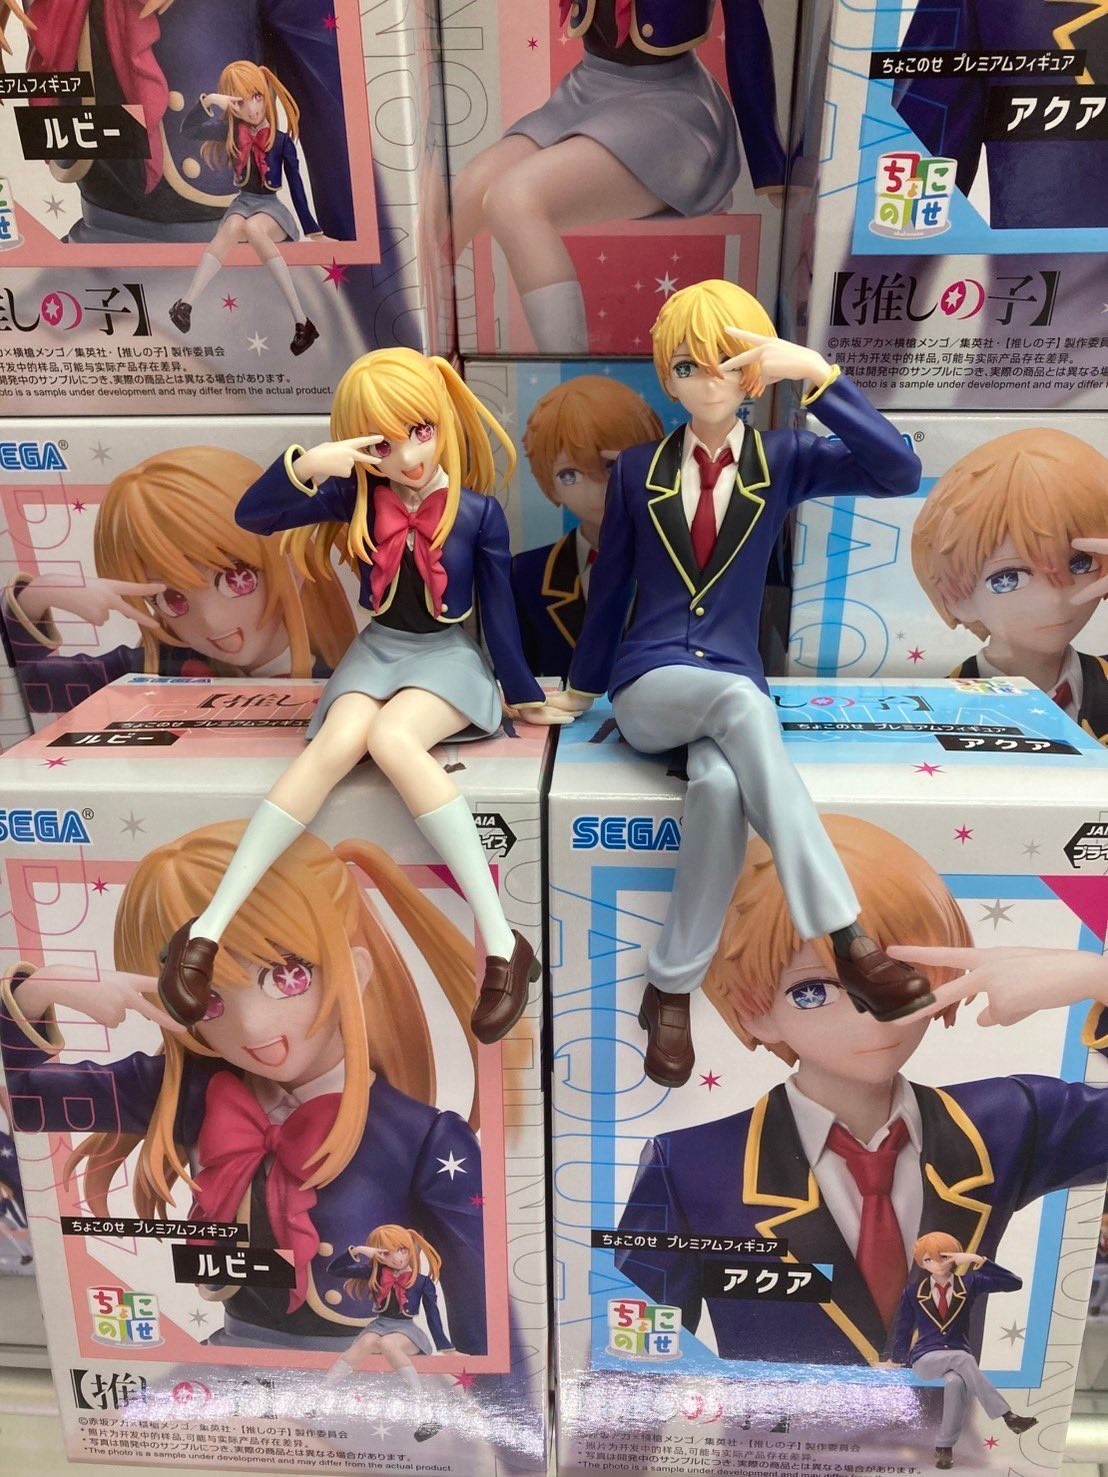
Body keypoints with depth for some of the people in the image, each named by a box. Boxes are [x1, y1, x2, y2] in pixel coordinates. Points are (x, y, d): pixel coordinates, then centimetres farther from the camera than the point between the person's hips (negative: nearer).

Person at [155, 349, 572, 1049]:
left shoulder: (479, 511, -8)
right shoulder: (358, 497, -2)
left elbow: (500, 613, -1)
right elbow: (253, 516, -9)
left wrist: (525, 696, 7)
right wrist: (304, 465, -26)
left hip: (448, 657, -2)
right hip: (377, 651, 3)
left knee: (392, 739, -36)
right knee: (338, 742, -30)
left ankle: (502, 942, -35)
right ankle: (208, 928, -26)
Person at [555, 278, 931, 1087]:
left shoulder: (783, 458, 7)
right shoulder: (637, 470, 8)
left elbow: (901, 474, -11)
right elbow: (609, 589, 15)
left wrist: (820, 374, -15)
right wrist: (581, 689, 20)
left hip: (734, 691, 1)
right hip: (648, 689, 0)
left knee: (723, 788, -37)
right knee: (741, 700, -38)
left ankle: (671, 990, -18)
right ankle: (848, 938, -37)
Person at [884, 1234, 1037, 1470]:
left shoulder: (969, 1283, 2)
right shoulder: (914, 1290, 3)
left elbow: (1014, 1283, -11)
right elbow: (903, 1328, 16)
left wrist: (977, 1260, -18)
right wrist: (896, 1359, 23)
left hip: (959, 1357, 1)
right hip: (926, 1358, -1)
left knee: (956, 1381, -37)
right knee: (963, 1359, -36)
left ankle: (944, 1447, -24)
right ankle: (1008, 1416, -36)